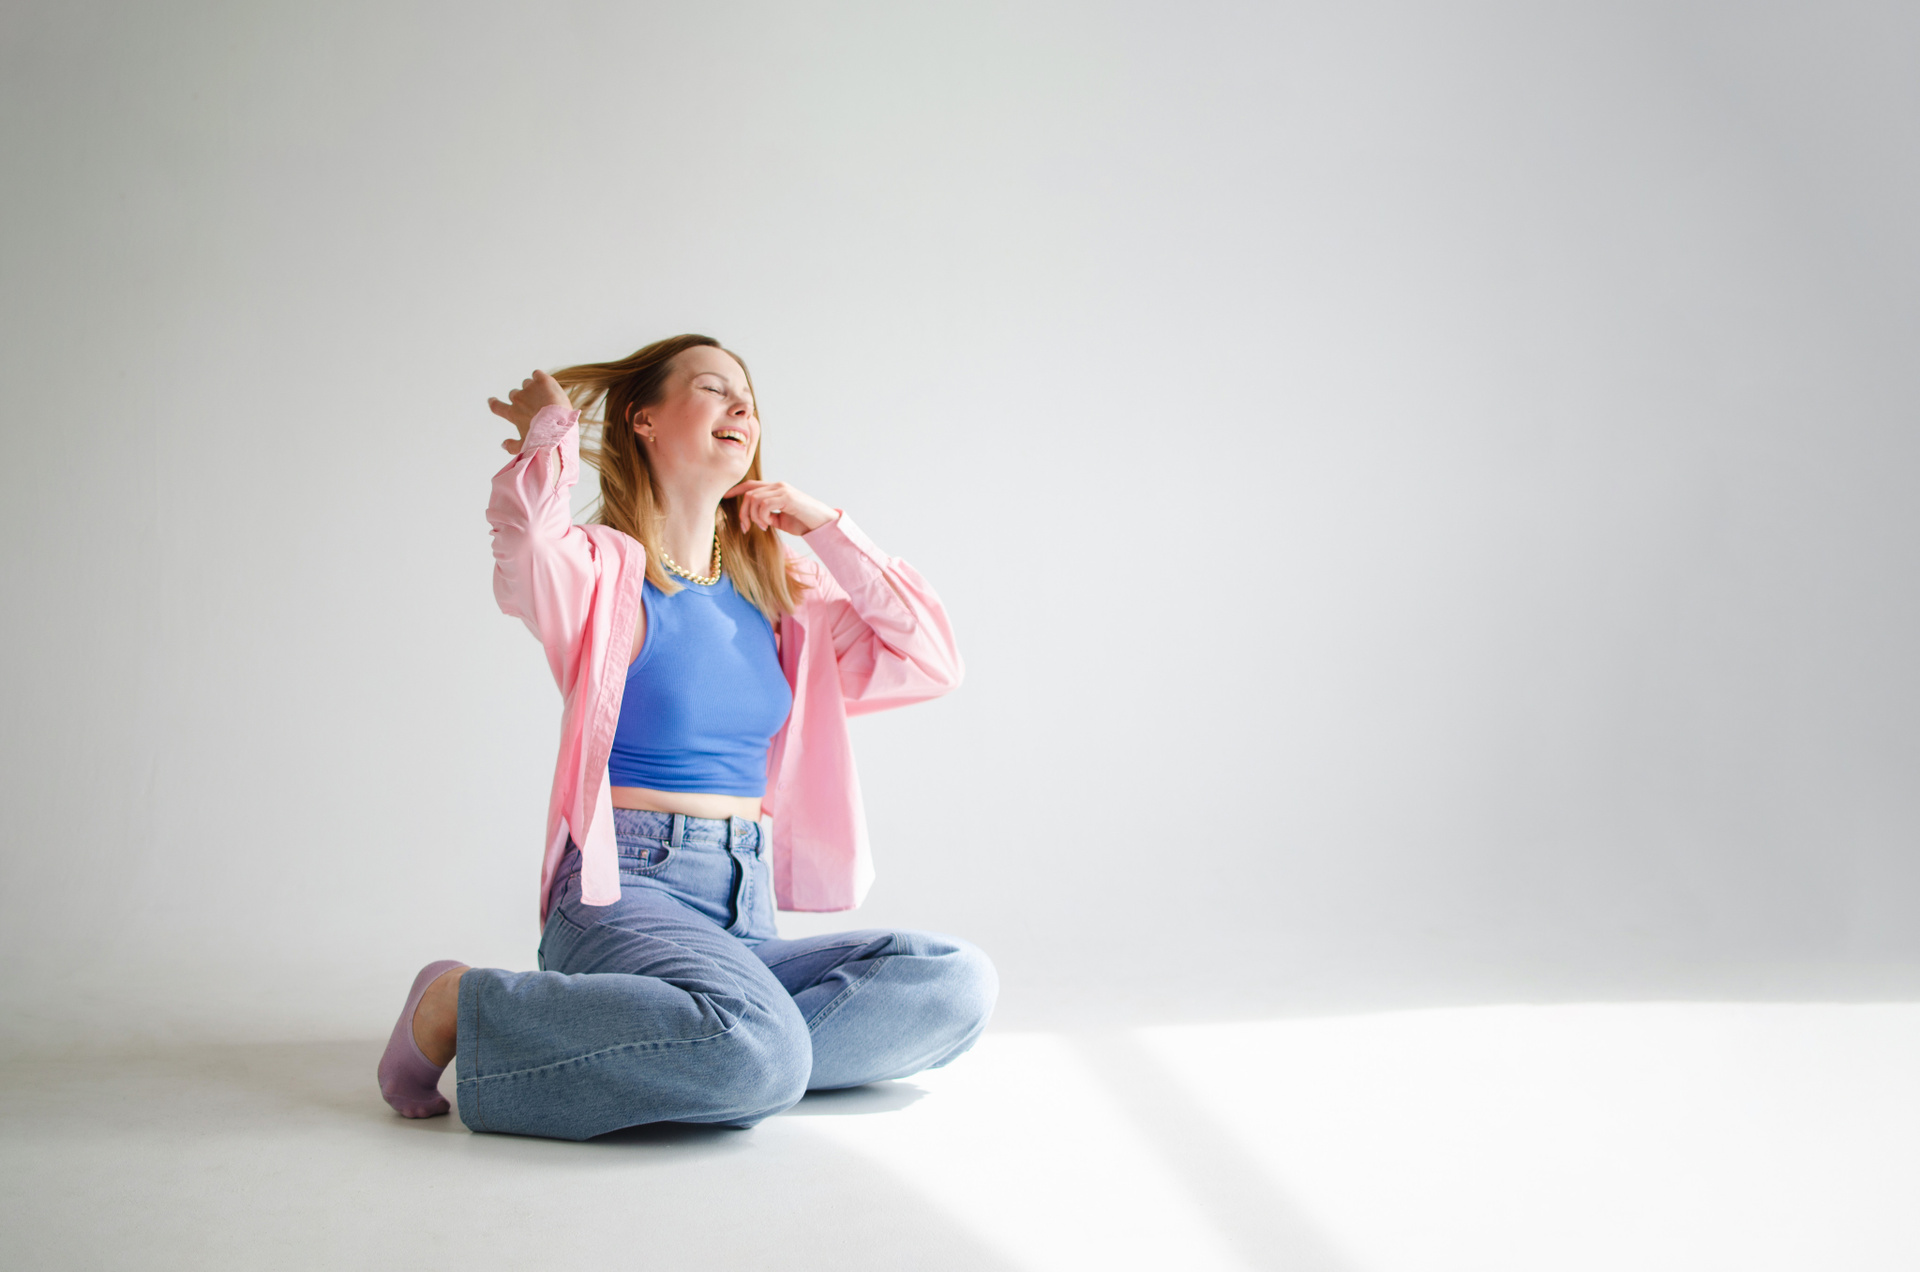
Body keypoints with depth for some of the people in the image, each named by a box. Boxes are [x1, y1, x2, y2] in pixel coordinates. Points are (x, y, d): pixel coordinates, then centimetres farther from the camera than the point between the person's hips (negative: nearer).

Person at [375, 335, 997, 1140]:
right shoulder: (607, 569, -1)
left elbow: (931, 664, 8)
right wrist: (549, 434, -7)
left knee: (960, 983, -15)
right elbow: (527, 563, -27)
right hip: (624, 891, -6)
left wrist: (823, 526, 6)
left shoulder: (782, 590, 16)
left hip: (746, 914, 6)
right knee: (759, 1054, -35)